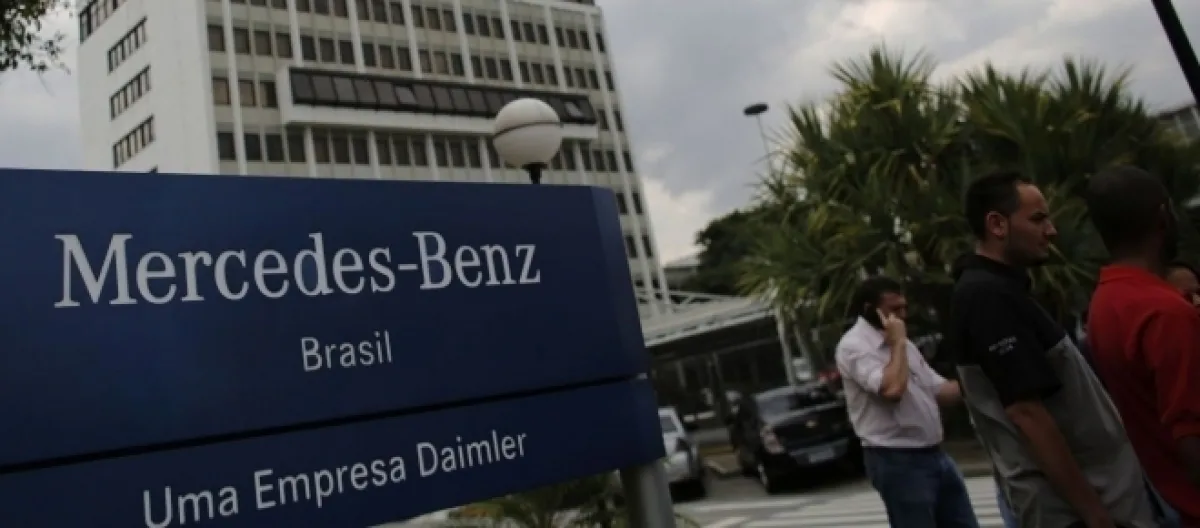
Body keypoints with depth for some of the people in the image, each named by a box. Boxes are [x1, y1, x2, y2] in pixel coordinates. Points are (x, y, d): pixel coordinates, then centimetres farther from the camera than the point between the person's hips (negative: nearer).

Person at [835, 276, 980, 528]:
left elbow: (940, 390, 17)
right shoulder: (854, 346, -13)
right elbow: (892, 389, -27)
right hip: (897, 461, -9)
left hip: (934, 454, 9)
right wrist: (898, 343, -14)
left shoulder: (900, 344, 15)